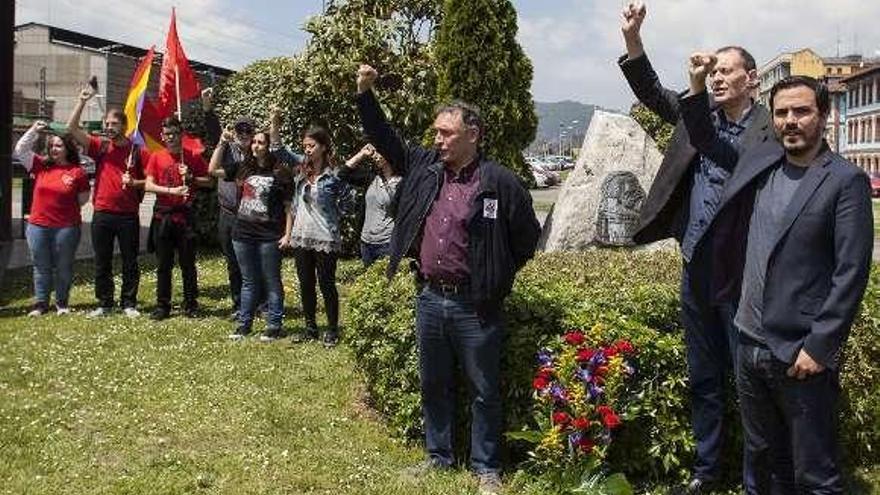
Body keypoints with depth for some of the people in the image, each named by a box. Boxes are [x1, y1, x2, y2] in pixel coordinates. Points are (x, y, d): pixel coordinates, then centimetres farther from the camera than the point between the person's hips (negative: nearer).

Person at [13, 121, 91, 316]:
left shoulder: (77, 171, -3)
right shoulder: (40, 165, 5)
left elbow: (83, 199, 4)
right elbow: (19, 150, 5)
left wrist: (66, 206, -2)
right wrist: (34, 130, -1)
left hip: (66, 227, -2)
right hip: (38, 226, 3)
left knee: (63, 267, 8)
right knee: (41, 267, 10)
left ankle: (62, 302, 21)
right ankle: (41, 303, 18)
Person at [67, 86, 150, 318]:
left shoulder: (138, 151, 0)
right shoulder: (100, 146, 4)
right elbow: (71, 128, -4)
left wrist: (134, 183, -15)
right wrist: (82, 101, -11)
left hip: (128, 215, -2)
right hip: (102, 214, 2)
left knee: (130, 262, 5)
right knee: (102, 263, 8)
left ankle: (129, 304, 15)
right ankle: (104, 304, 18)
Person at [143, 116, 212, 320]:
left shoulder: (193, 157, 4)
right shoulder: (156, 157, 5)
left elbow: (208, 181, 7)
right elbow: (148, 185, -2)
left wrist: (191, 178, -10)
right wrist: (171, 191, -16)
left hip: (185, 215, -1)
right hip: (163, 216, 1)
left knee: (188, 263, 4)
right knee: (163, 264, 6)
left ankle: (190, 305, 12)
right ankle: (162, 305, 13)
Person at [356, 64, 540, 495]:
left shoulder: (499, 182, -10)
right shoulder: (424, 167, 5)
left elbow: (528, 237, -2)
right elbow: (384, 138, 14)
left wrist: (497, 278, 3)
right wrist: (365, 93, 4)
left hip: (475, 305, -5)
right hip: (429, 298, 5)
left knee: (484, 391, 7)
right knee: (433, 385, 17)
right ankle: (438, 456, 32)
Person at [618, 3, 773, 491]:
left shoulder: (770, 132, -12)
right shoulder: (699, 114, 6)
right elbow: (652, 92, 6)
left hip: (740, 274, -6)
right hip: (694, 269, 6)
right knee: (702, 379, 17)